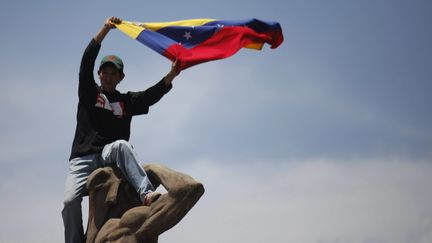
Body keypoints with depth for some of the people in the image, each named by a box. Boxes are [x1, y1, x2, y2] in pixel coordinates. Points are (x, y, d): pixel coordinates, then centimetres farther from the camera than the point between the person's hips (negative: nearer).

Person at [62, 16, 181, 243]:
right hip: (83, 157, 1)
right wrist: (105, 29, -10)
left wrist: (170, 77, -21)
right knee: (70, 200, -21)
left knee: (121, 145, -34)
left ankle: (146, 195, -51)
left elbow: (151, 95, -2)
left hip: (110, 156, -1)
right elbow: (86, 62, -1)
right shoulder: (88, 93, 13)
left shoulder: (127, 101, 15)